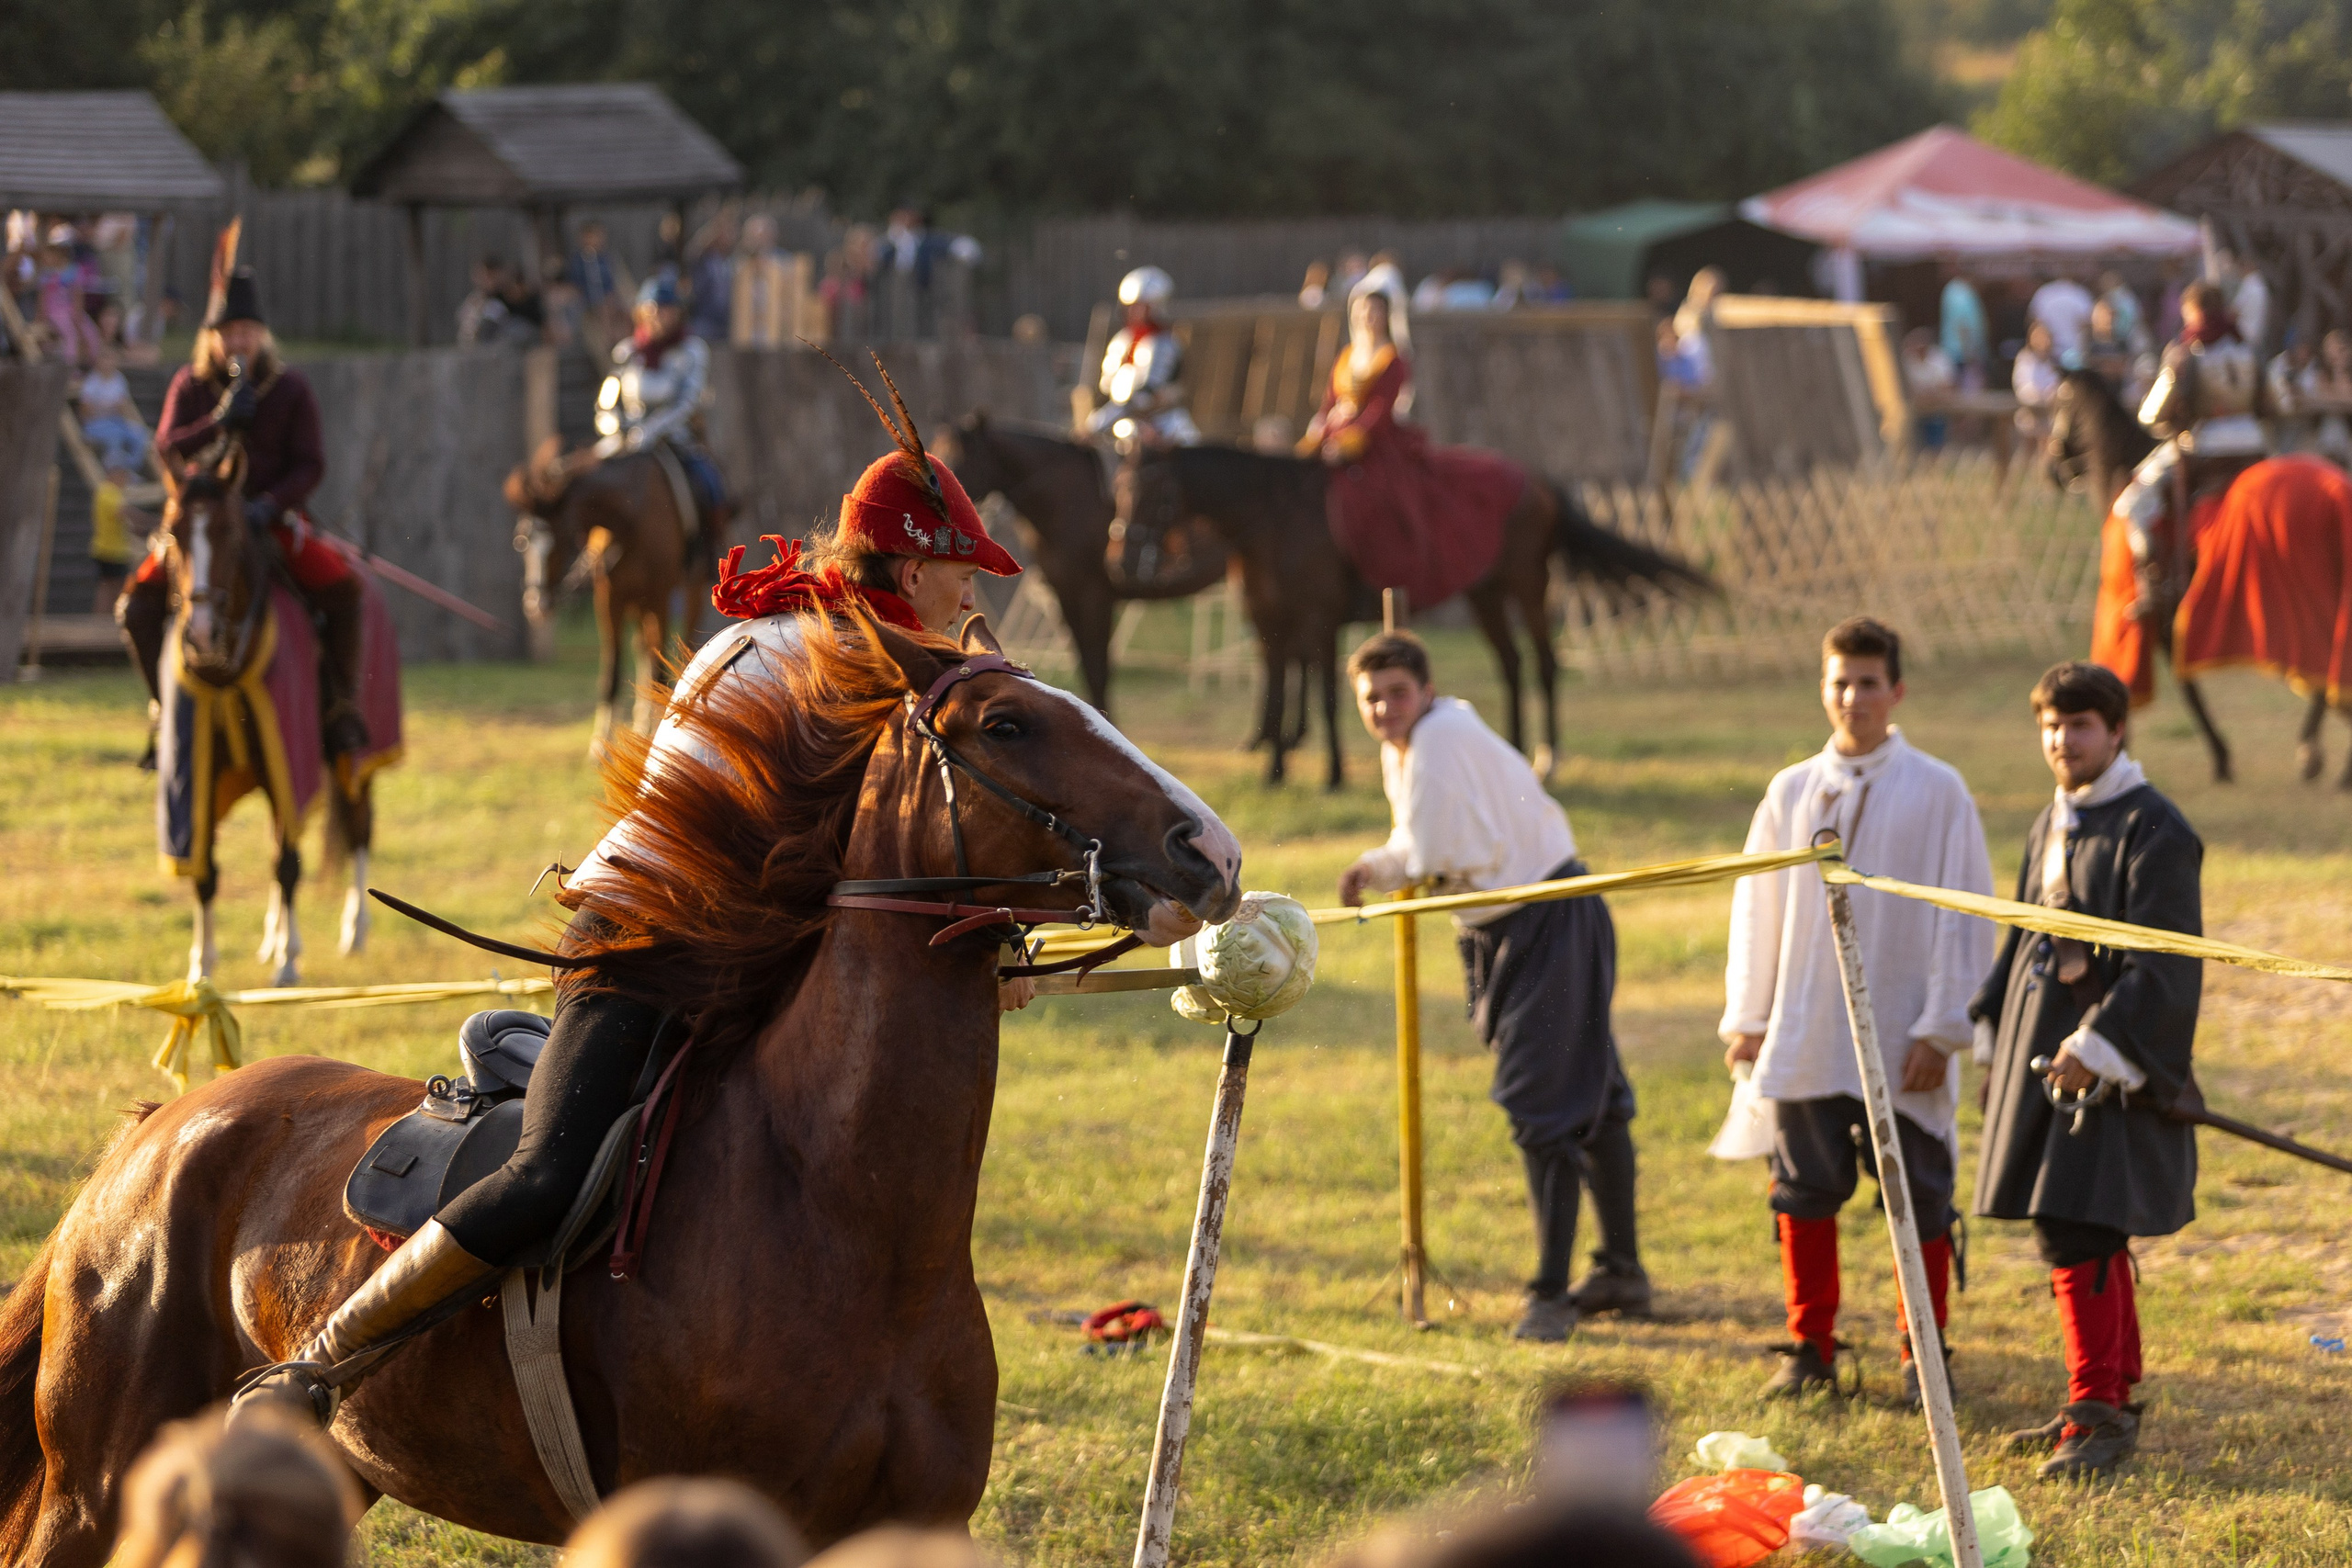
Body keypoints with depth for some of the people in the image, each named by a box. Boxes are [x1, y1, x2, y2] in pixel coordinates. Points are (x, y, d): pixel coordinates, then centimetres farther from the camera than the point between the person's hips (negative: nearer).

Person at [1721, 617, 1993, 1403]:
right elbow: (1757, 907, 14)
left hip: (1900, 1039, -3)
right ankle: (1810, 1347, 19)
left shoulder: (1937, 791, -3)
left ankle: (1923, 1356, 14)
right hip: (1804, 1037, 3)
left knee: (1919, 1202, 3)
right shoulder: (1792, 793, 7)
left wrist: (1942, 1029, -8)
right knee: (1804, 1192, 8)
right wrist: (1746, 1017, 11)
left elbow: (1964, 916, -4)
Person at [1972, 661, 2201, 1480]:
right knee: (2091, 1241, 14)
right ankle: (2110, 1402, 23)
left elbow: (2161, 967, -17)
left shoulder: (2153, 831, -12)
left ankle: (2098, 1414, -9)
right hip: (2045, 1057, 8)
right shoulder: (2052, 826, 14)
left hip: (2113, 1072, -8)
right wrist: (1996, 1036, 16)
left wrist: (2097, 1045, -22)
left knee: (2078, 1237, -14)